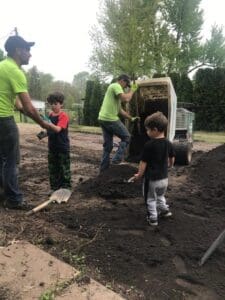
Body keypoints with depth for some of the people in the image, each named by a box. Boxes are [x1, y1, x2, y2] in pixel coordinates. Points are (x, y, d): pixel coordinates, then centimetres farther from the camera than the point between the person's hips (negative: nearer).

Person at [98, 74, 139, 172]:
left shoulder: (113, 88, 26)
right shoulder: (116, 86, -5)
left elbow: (119, 110, 29)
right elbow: (126, 99, -21)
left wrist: (131, 118, 29)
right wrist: (132, 90, -3)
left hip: (103, 119, 10)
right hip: (110, 119, -10)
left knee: (107, 145, 13)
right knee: (126, 137, 5)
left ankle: (103, 169, 17)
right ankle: (116, 160, 0)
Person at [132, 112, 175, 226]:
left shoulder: (149, 145, -22)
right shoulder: (168, 143, -3)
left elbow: (143, 162, -17)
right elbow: (172, 159, 10)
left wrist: (139, 175, -5)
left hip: (151, 178, -6)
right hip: (164, 177, 6)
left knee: (151, 199, 14)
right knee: (160, 196, 31)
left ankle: (153, 218, 23)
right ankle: (165, 209, 40)